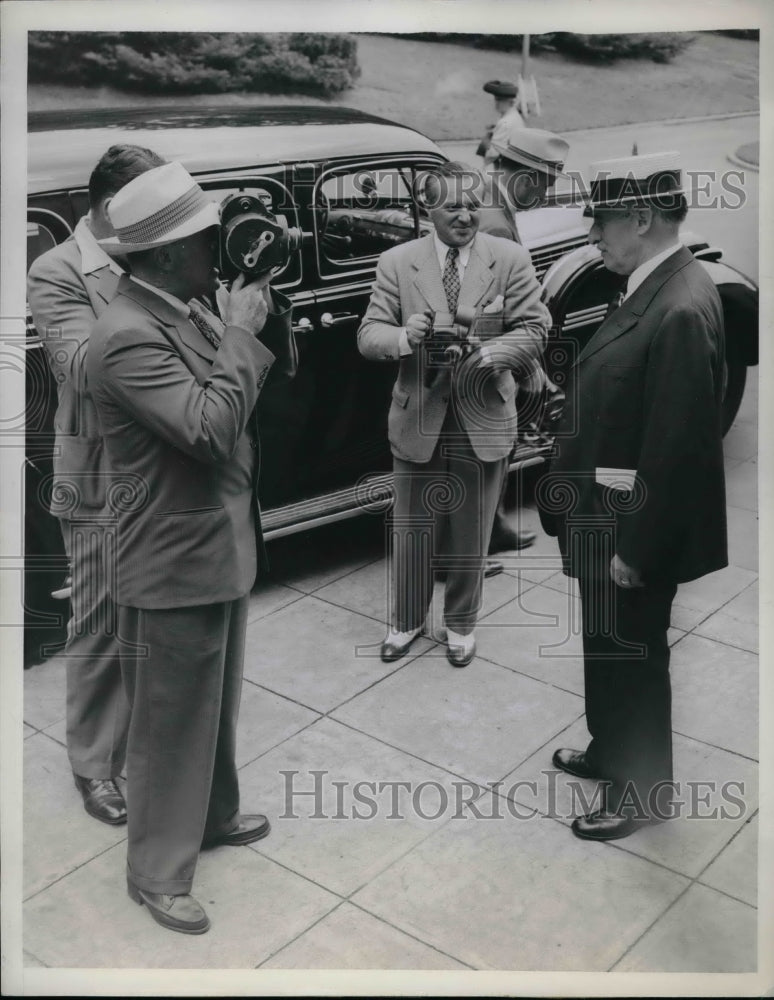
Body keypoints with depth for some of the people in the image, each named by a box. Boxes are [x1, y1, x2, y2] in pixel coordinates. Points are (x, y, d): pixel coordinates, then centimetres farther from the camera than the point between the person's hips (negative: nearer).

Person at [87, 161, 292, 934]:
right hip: (176, 560, -9)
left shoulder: (185, 310, 5)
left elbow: (250, 392, 13)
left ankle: (213, 814, 46)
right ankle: (158, 872, 26)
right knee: (170, 722, 7)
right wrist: (240, 332, -23)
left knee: (213, 703, 25)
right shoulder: (128, 335, -24)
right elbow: (210, 428, -32)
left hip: (221, 543, 9)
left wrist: (264, 311, 0)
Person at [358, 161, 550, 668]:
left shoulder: (511, 259, -4)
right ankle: (406, 619, 36)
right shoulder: (397, 262, -3)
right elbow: (369, 335, -5)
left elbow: (536, 328, -4)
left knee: (471, 534, 14)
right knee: (412, 530, 13)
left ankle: (461, 623, 35)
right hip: (418, 418, 0)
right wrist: (403, 337, -28)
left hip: (483, 419, 0)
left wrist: (497, 351, -25)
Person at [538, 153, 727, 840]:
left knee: (631, 656, 9)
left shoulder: (681, 309, -26)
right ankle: (613, 751, 46)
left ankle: (642, 791, 30)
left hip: (634, 531, -9)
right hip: (608, 518, 9)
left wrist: (636, 548, -19)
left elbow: (676, 445, -25)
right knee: (607, 648, 24)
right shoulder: (655, 289, 4)